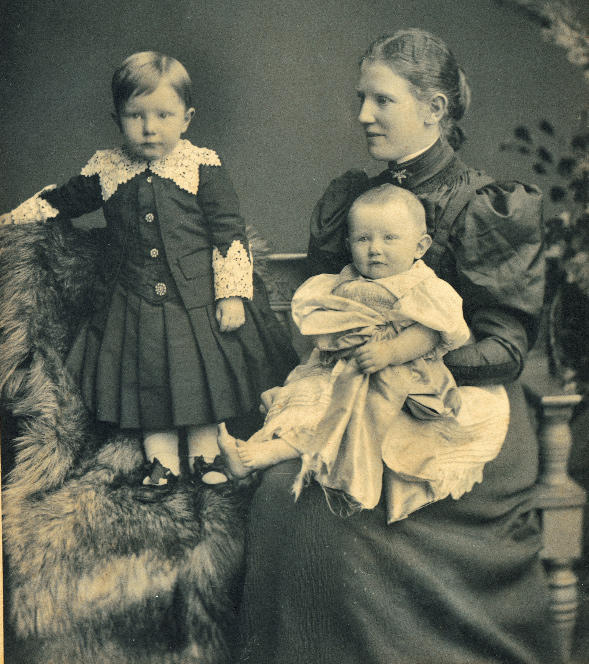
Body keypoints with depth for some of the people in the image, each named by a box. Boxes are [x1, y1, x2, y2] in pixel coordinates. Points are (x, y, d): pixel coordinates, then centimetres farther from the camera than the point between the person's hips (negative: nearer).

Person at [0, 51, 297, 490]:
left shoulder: (204, 167, -9)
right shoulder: (106, 170, 0)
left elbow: (230, 232, -8)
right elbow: (63, 200, 17)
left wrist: (232, 294, -13)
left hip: (200, 301, -2)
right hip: (138, 306, 2)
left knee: (204, 377, 9)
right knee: (147, 379, 8)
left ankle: (205, 452, 28)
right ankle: (161, 460, 24)